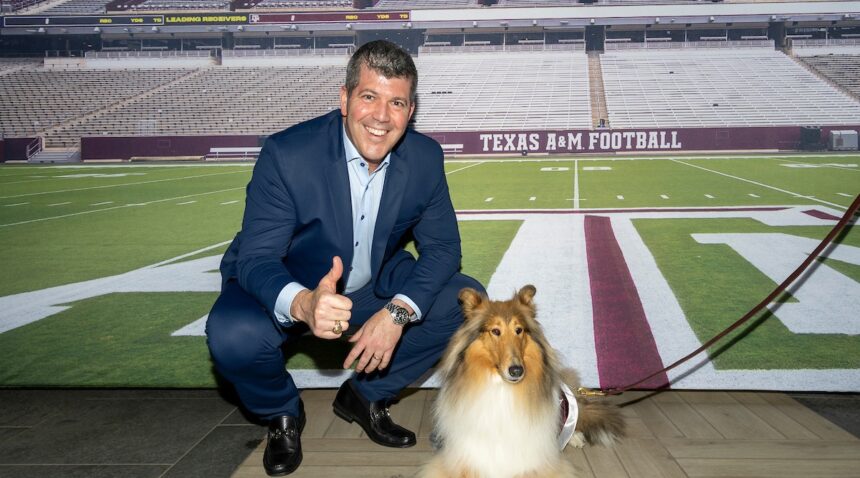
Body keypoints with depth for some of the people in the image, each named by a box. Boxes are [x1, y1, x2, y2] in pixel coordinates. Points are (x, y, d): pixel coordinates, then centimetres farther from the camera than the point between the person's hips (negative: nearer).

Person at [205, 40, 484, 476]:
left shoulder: (425, 158, -14)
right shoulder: (287, 154, -26)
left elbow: (442, 246, -8)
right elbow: (255, 257, -26)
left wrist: (397, 312, -26)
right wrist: (302, 304, -50)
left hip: (375, 287, 4)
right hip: (288, 293, -4)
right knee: (233, 336, -33)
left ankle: (365, 396, 8)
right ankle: (282, 413, 4)